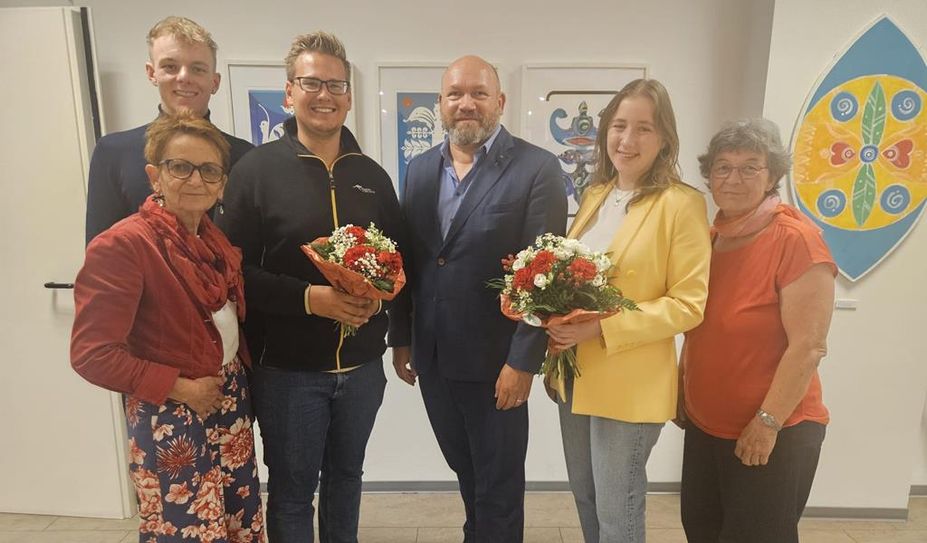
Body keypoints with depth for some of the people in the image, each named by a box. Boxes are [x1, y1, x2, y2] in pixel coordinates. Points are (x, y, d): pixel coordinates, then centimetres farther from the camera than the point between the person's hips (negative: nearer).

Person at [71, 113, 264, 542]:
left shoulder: (216, 240, 6)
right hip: (170, 421, -7)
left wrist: (243, 371, 0)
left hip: (230, 405, 7)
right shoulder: (122, 245, -18)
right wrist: (180, 388, -18)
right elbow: (92, 354, -20)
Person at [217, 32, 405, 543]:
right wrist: (308, 297, -22)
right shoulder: (256, 169, -7)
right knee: (291, 489, 14)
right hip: (288, 367, -3)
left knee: (346, 475, 22)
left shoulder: (372, 175, 5)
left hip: (362, 364, 4)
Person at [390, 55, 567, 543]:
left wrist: (523, 361, -16)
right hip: (431, 356, 5)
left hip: (495, 359, -5)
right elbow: (408, 260, 9)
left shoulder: (537, 168, -11)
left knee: (499, 484, 14)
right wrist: (400, 338, 10)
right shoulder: (420, 168, 6)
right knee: (465, 471, 24)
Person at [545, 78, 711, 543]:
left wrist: (602, 327, -24)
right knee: (585, 500, 22)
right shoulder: (594, 195, 7)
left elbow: (689, 305, -16)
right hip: (575, 372, 7)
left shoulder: (681, 204, -13)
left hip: (630, 383, -6)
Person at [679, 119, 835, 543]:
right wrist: (681, 390, 12)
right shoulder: (711, 237, 4)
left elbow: (809, 346, -19)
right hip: (705, 424, 7)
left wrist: (768, 422, -17)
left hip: (775, 432, -7)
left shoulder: (794, 238, -17)